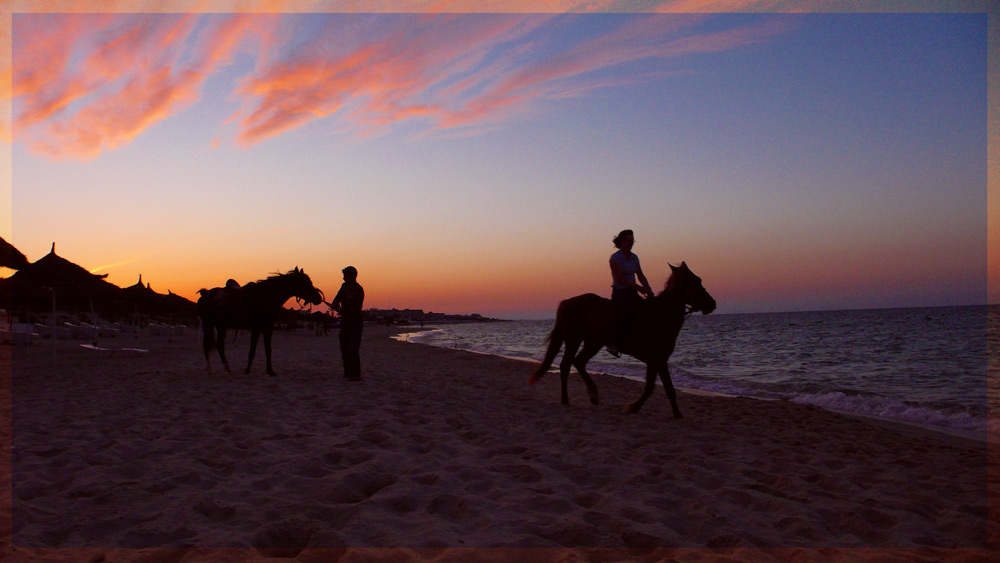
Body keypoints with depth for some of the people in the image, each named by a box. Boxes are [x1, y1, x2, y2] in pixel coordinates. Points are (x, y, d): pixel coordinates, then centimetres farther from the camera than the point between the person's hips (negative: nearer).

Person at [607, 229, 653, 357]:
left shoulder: (634, 258, 13)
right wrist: (639, 288, -21)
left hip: (632, 293, 8)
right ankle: (614, 344, -27)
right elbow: (620, 279, -16)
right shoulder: (615, 258, -9)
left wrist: (648, 289, -5)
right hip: (619, 292, -7)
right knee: (627, 312, -32)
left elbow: (641, 276, 12)